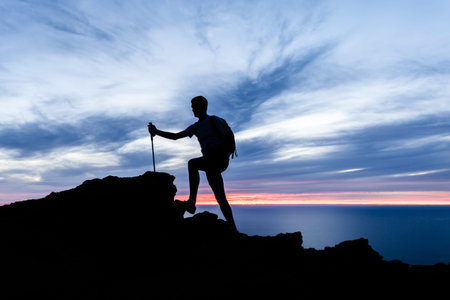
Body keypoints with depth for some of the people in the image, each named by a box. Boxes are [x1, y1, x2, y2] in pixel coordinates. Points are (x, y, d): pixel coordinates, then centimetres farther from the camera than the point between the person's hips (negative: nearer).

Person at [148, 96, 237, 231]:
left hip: (221, 159, -7)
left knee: (192, 163, -29)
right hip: (211, 164, 7)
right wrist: (157, 132, 4)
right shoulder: (196, 127, 20)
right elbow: (176, 136, 14)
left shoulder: (215, 121, 1)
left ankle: (192, 201, -34)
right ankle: (232, 227, 9)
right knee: (220, 198, 4)